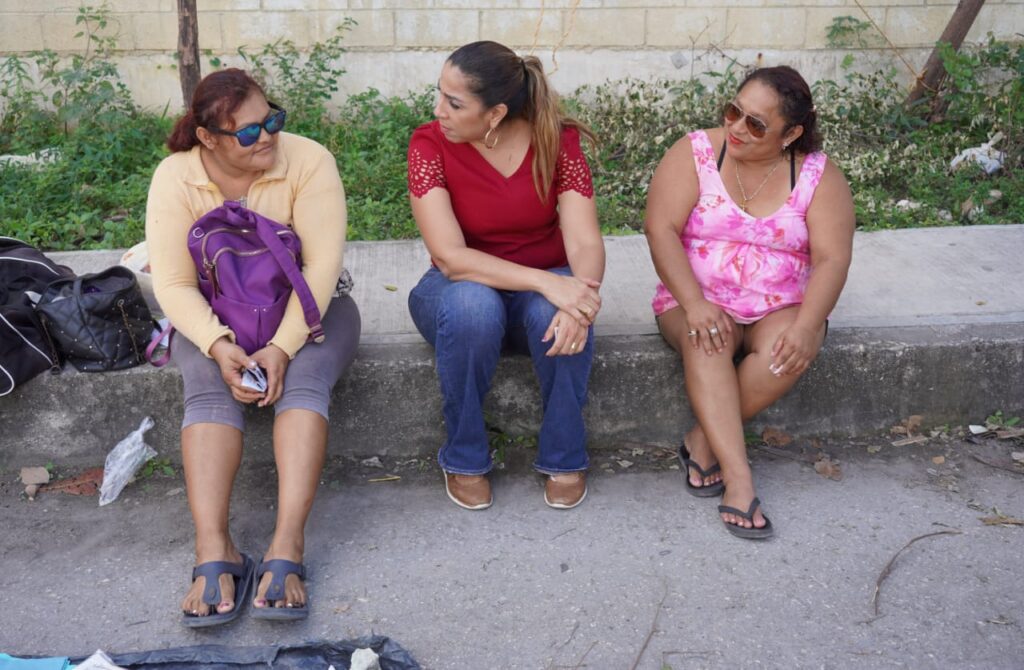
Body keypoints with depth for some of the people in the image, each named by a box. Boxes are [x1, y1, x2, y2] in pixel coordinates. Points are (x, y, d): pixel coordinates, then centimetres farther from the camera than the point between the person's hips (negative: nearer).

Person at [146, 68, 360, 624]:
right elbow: (173, 283, -13)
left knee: (304, 381, -30)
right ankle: (213, 552, -35)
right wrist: (218, 346, -30)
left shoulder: (308, 161, -16)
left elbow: (322, 264, -20)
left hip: (307, 307, -1)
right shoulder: (175, 178, -10)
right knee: (208, 387, -28)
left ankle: (286, 549, -37)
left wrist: (283, 348, -29)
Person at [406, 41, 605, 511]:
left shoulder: (556, 141, -12)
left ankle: (563, 457, -9)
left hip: (545, 288, 1)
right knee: (472, 306, -37)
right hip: (464, 288, -1)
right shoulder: (430, 144, -17)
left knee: (558, 316, -35)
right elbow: (450, 256, -26)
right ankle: (464, 459, -14)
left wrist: (579, 300, -41)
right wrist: (546, 282, -38)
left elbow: (586, 244, -19)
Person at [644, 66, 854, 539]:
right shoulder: (694, 153, -4)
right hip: (698, 299, -1)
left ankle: (703, 441, -16)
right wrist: (694, 304, -27)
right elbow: (660, 228, -13)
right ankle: (738, 477, -35)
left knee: (790, 351, -32)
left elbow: (832, 258, -9)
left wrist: (806, 325, -27)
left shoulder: (819, 176, -2)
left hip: (781, 306, 1)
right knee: (706, 340, -34)